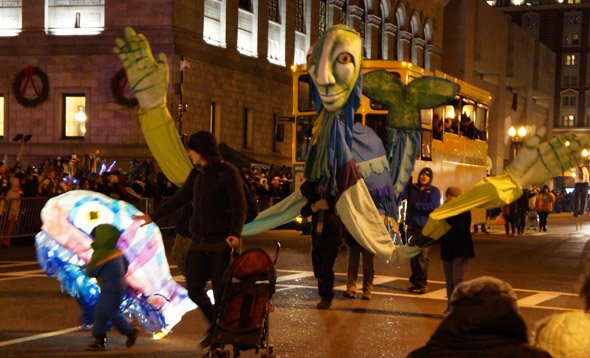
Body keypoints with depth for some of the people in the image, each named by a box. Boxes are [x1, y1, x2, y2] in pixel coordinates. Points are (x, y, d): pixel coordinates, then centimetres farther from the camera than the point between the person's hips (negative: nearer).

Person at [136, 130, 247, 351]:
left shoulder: (228, 173, -10)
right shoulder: (197, 173, 11)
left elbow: (239, 207, -16)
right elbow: (179, 199, 20)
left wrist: (235, 233, -32)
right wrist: (152, 217, 21)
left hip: (221, 244, -7)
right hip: (199, 242, 7)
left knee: (221, 292, -3)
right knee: (194, 289, 5)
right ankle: (214, 326, 28)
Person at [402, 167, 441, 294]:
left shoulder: (434, 191, 3)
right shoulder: (411, 188, 13)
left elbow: (434, 206, -13)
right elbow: (400, 195, -2)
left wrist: (416, 205, -13)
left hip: (425, 227, -4)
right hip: (412, 226, 4)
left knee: (422, 256, -9)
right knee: (413, 255, 8)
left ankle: (422, 283, -5)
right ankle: (415, 282, 16)